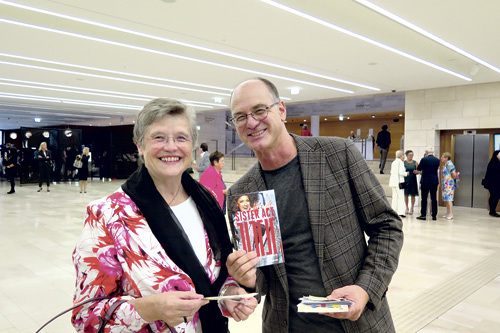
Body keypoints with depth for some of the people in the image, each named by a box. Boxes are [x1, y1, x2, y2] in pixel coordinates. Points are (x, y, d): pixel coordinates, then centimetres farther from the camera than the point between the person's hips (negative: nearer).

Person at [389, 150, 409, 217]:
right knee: (401, 197, -5)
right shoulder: (400, 162, -9)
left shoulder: (393, 162, 15)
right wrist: (406, 173, 1)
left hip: (392, 181, 8)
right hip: (399, 181, -8)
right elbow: (400, 172, -17)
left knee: (395, 197, 9)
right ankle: (401, 212, -9)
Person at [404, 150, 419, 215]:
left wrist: (416, 172, -13)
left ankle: (411, 209, 9)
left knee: (413, 195, 1)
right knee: (406, 194, 3)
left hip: (413, 180, 0)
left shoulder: (415, 162, 5)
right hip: (406, 180, 0)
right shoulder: (404, 162, 2)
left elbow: (417, 171, 8)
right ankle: (406, 208, 15)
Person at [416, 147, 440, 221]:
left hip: (425, 181, -3)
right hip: (434, 181, 3)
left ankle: (423, 215, 5)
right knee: (434, 199, 6)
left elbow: (418, 168, 0)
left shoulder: (424, 159, -10)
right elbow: (437, 169, 15)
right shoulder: (437, 160, 1)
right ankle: (434, 215, 9)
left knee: (424, 199, 3)